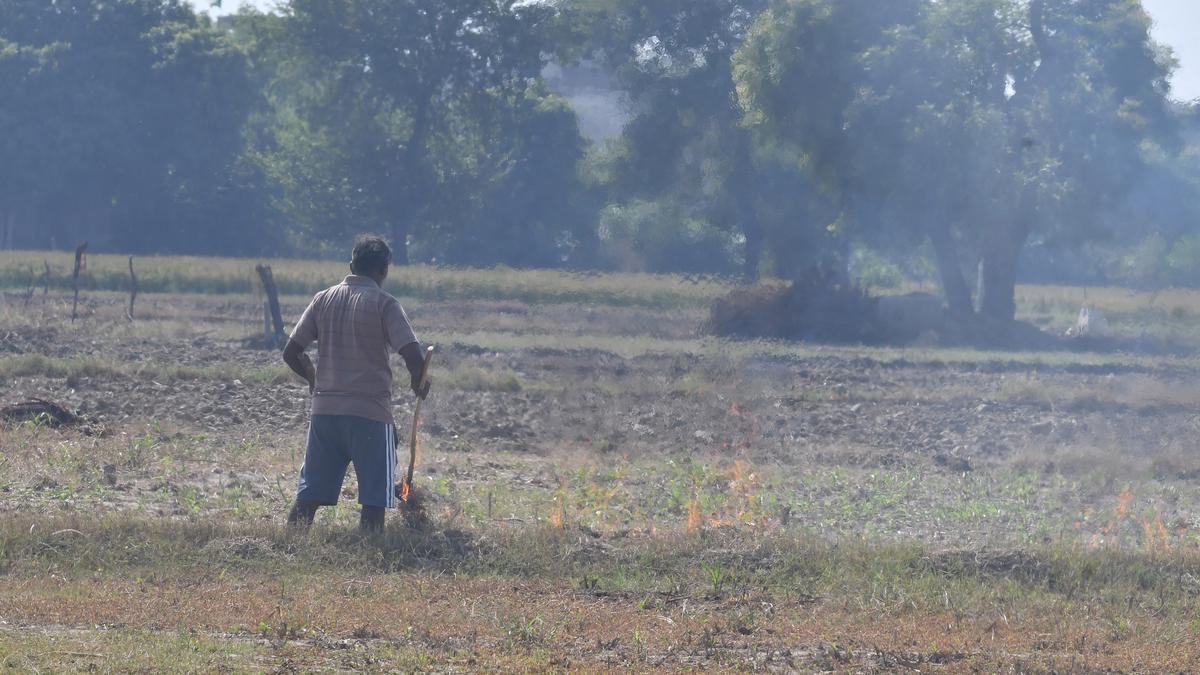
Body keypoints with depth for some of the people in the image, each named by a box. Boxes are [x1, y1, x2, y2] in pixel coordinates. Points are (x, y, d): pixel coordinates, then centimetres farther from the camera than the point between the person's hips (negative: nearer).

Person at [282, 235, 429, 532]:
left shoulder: (323, 299, 6)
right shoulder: (384, 304, -5)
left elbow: (291, 353, 6)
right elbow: (413, 355, -15)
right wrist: (419, 382, 6)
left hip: (324, 410, 4)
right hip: (371, 413, -4)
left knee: (308, 496, 8)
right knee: (374, 501, 0)